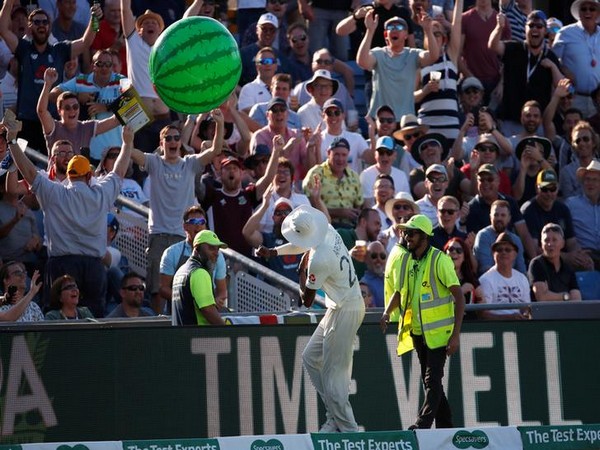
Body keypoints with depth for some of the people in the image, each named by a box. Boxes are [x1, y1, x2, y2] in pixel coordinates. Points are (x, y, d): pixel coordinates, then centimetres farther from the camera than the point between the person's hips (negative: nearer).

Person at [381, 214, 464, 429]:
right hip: (417, 331, 7)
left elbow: (459, 296, -14)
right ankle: (445, 427, 20)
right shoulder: (404, 260, 6)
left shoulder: (440, 260, -14)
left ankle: (422, 425, -18)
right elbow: (399, 291, 20)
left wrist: (456, 334, -19)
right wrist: (387, 312, -1)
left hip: (438, 331, -7)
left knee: (433, 380, -13)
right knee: (429, 381, 12)